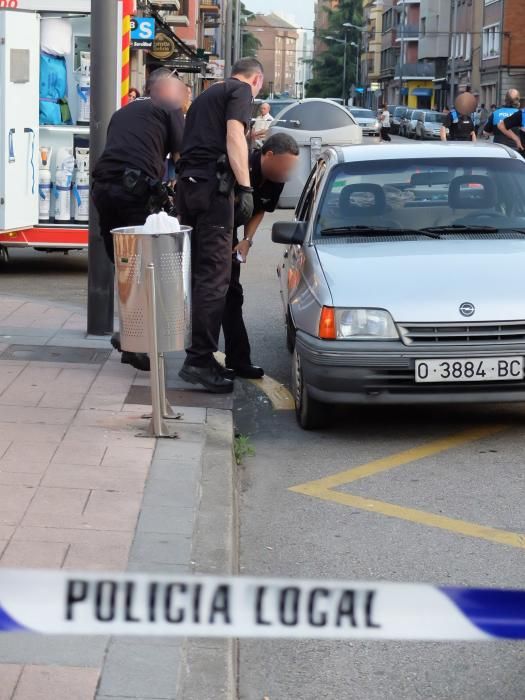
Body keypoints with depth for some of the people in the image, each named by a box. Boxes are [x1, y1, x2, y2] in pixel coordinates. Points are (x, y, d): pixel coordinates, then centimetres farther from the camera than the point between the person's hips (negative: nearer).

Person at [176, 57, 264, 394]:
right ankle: (199, 359, -17)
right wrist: (246, 188, -17)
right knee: (215, 276, -11)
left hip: (187, 182, 9)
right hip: (212, 184, -9)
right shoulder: (241, 91, 3)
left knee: (200, 272, 12)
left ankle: (202, 356, 16)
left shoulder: (207, 95, 29)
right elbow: (234, 136, -11)